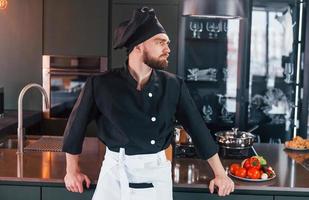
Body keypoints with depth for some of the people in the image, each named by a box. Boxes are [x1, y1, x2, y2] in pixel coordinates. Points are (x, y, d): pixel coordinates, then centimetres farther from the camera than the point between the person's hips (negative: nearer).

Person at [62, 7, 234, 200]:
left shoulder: (174, 85, -5)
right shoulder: (101, 84, -10)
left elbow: (198, 129, 2)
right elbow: (77, 124, 3)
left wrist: (220, 173, 4)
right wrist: (73, 170, 10)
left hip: (156, 173, 1)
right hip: (115, 173, -1)